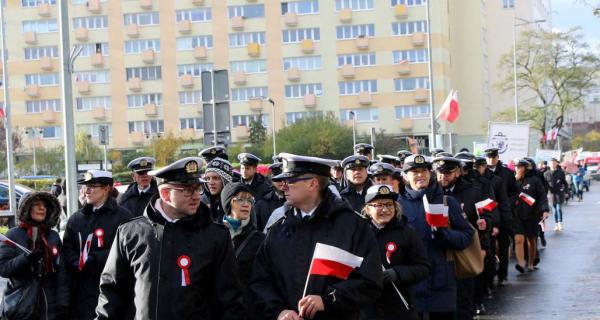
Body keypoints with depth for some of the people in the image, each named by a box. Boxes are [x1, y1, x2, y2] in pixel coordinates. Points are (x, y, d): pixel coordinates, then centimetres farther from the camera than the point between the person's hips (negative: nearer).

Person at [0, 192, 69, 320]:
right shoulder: (13, 235, 1)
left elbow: (61, 272, 6)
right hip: (20, 307, -3)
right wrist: (26, 258, -22)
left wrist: (63, 304, -2)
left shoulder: (54, 236, 10)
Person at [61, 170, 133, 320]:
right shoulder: (76, 218, 17)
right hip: (82, 290, 5)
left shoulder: (122, 216, -3)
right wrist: (77, 264, -10)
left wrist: (94, 260, -19)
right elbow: (67, 248, 11)